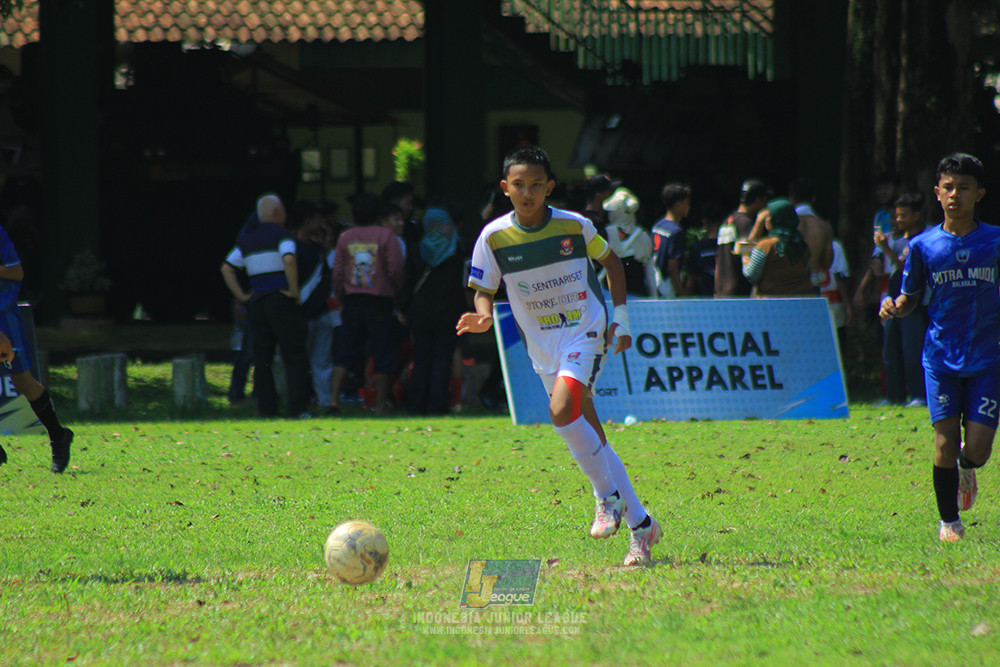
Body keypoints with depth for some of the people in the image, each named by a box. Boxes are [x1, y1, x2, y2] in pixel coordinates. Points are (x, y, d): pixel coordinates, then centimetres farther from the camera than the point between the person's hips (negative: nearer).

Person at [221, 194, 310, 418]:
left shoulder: (247, 242, 14)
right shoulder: (282, 235, -5)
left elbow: (226, 268, 10)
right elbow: (289, 260, -23)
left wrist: (241, 296, 11)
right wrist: (294, 291, -15)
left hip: (256, 303, 6)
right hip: (281, 301, -6)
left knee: (262, 358, 8)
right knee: (294, 357, -4)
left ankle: (266, 408, 3)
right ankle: (296, 408, -11)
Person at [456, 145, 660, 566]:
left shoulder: (574, 226, -7)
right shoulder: (494, 238, -6)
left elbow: (610, 262, 10)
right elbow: (484, 291, 1)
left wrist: (621, 318, 6)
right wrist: (483, 316, -22)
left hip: (586, 332, -3)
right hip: (543, 348, 3)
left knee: (562, 410, -27)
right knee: (587, 434, 4)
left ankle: (608, 495, -10)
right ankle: (639, 524, 12)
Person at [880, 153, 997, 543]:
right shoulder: (923, 246, 3)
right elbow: (911, 298, 11)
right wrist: (894, 307, -11)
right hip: (941, 359, 0)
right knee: (945, 443, -7)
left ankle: (966, 469, 32)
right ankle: (949, 521, 12)